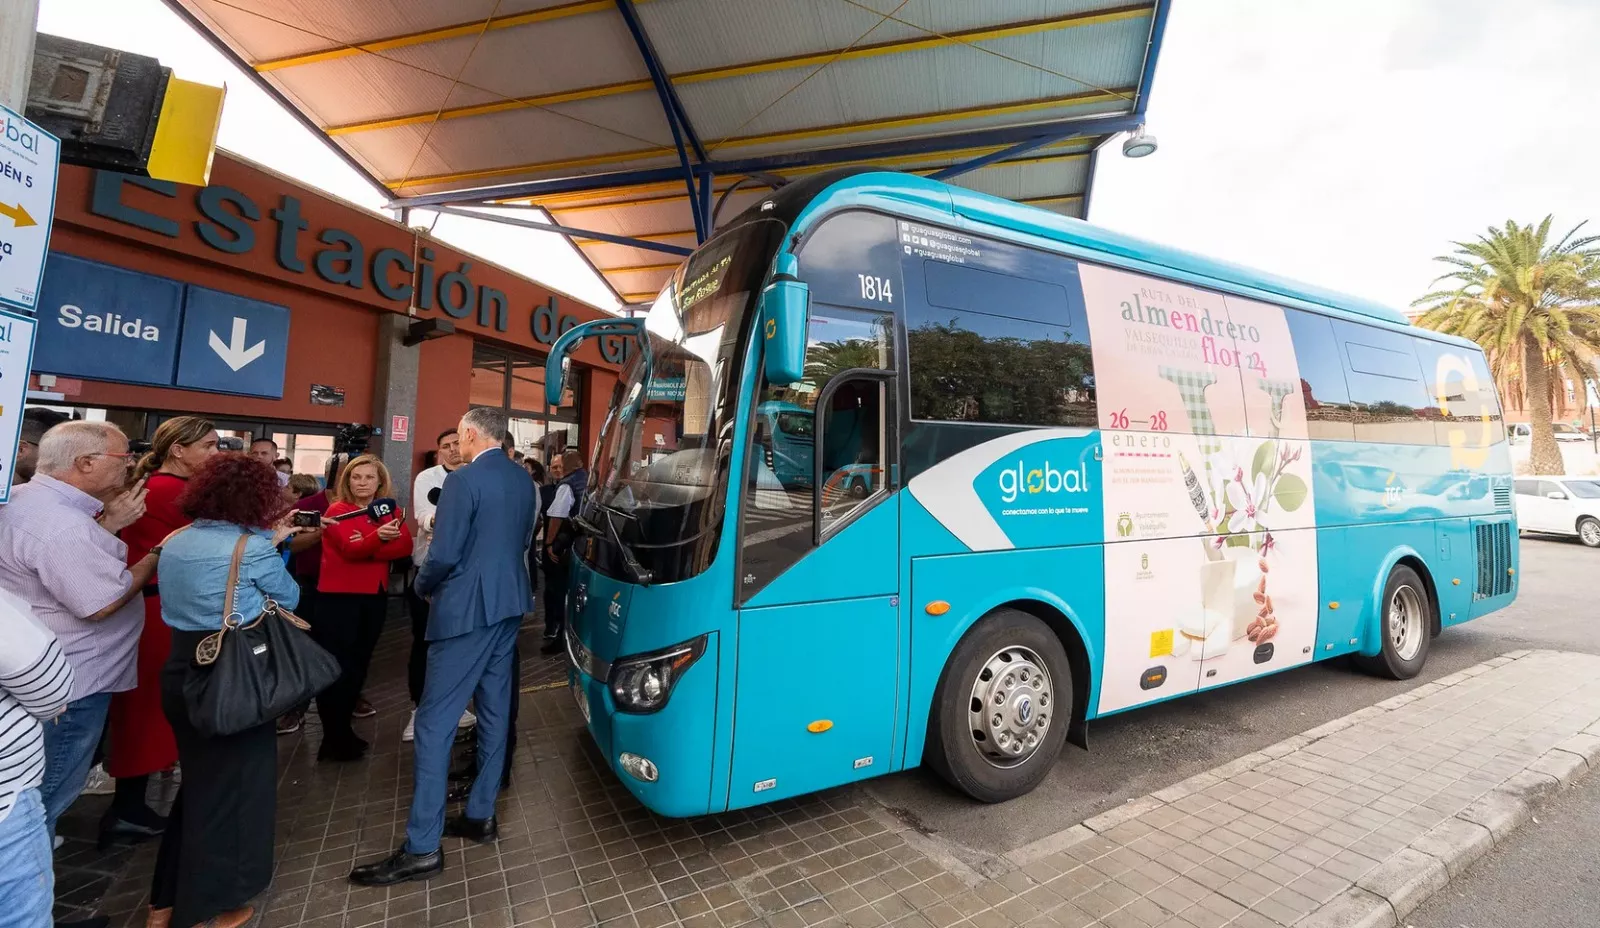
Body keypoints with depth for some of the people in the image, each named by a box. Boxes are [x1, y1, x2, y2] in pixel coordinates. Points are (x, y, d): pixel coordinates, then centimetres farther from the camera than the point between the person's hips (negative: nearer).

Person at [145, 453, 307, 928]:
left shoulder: (176, 542, 5)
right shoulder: (251, 546, -17)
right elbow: (288, 598, -3)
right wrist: (271, 546, 9)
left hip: (181, 672, 8)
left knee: (198, 781, 25)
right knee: (230, 786, 12)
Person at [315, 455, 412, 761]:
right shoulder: (337, 510, -6)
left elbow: (405, 546, -9)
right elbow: (350, 549, -23)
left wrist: (366, 547, -19)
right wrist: (378, 537, -41)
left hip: (375, 597, 5)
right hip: (338, 596, -5)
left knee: (359, 664, 13)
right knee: (337, 666, 0)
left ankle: (342, 731, 28)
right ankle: (335, 737, 13)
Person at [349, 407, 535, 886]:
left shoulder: (463, 481, -16)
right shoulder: (523, 479, 7)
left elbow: (444, 556, -15)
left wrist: (423, 586, 4)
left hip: (467, 609, -8)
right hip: (509, 603, 8)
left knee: (435, 721, 1)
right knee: (494, 711, 15)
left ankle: (422, 848, 8)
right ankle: (481, 815, 28)